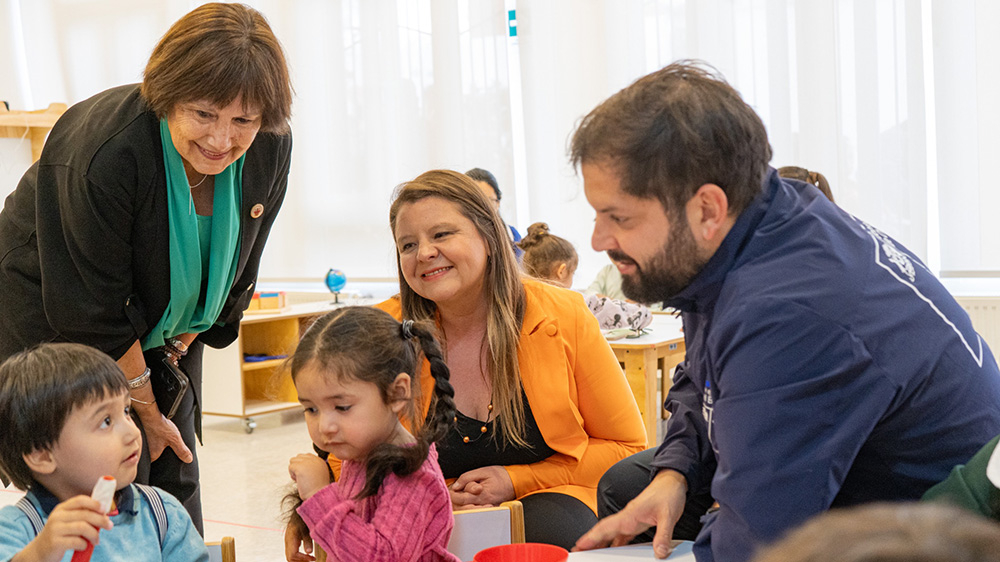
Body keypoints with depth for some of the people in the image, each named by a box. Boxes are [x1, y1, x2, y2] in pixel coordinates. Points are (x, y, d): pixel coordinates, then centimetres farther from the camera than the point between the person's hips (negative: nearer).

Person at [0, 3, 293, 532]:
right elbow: (96, 310, -25)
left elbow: (235, 271, 1)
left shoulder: (270, 150, -16)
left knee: (176, 481, 7)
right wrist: (147, 413, -16)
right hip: (58, 323, -5)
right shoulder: (104, 152, -34)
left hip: (164, 328, 5)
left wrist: (180, 349, 1)